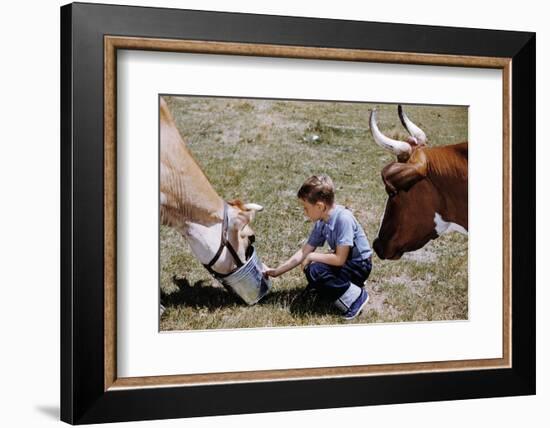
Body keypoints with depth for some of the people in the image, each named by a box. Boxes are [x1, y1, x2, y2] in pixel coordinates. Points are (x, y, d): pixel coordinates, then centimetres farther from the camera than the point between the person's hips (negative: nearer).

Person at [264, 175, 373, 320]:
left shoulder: (343, 219, -28)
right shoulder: (321, 223, -4)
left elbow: (339, 259, -28)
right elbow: (304, 252, 3)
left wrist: (312, 256, -15)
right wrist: (276, 272, 4)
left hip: (360, 265, -9)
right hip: (344, 261, 9)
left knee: (316, 272, -25)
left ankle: (356, 297, -10)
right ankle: (350, 284, 9)